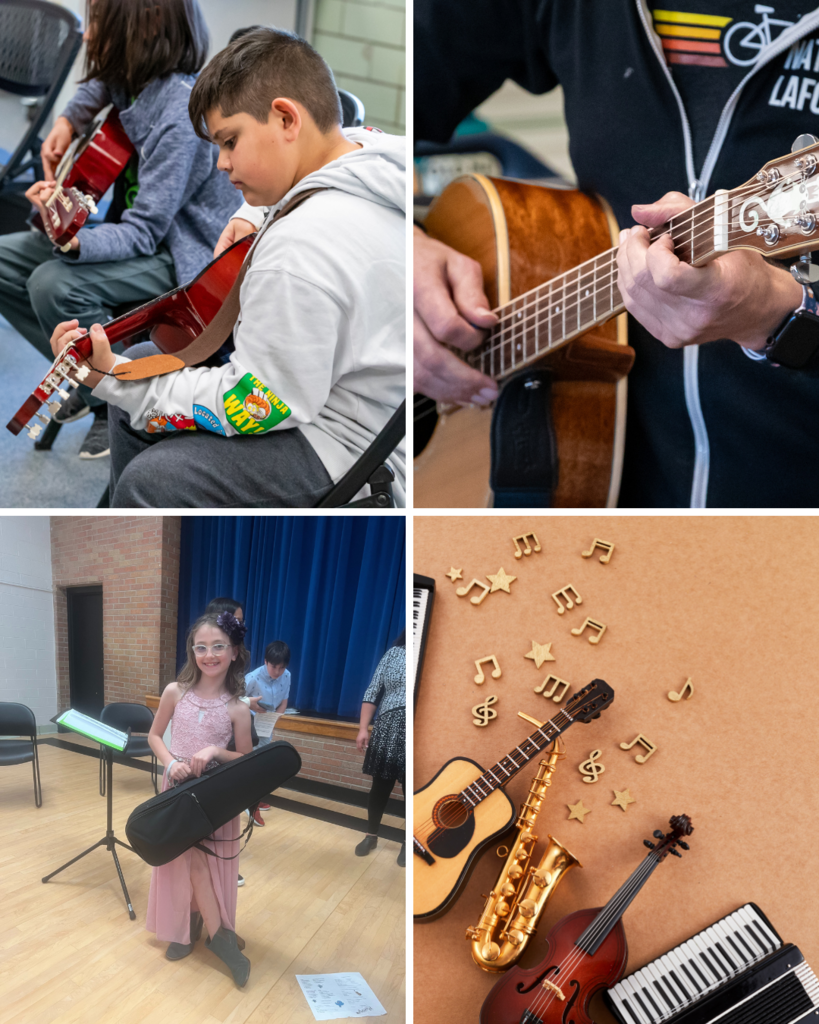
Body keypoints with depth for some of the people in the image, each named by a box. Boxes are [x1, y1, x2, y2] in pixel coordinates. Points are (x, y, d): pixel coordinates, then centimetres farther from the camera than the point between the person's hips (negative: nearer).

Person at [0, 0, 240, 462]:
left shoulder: (181, 115, -27)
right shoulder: (129, 80, -1)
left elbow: (143, 233, -30)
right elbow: (98, 88, 28)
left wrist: (73, 242, -46)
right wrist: (68, 120, 9)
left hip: (186, 255, -9)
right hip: (141, 228, 9)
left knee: (55, 284, -28)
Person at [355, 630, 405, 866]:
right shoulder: (394, 653, 5)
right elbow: (372, 693, 5)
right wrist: (363, 728, -1)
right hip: (388, 730, 2)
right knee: (380, 786, 13)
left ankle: (407, 844, 25)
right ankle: (371, 836, 32)